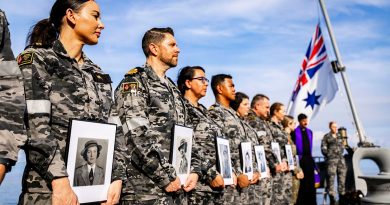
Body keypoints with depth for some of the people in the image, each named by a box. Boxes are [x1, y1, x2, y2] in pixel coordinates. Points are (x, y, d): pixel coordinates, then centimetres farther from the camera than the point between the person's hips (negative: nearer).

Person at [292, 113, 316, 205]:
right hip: (300, 158, -5)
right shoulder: (294, 132, -7)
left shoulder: (309, 132, 13)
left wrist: (309, 155, 12)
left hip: (309, 158, 6)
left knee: (310, 179, 8)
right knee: (300, 181, 0)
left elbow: (310, 144, 17)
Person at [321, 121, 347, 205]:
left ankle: (342, 196, 17)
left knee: (342, 177, 6)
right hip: (331, 159, -5)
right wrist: (329, 155, -5)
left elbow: (342, 146, 23)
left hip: (341, 159, 6)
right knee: (331, 178, -8)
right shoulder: (326, 137, 2)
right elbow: (323, 148, 0)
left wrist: (340, 152, 9)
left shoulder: (339, 136, 17)